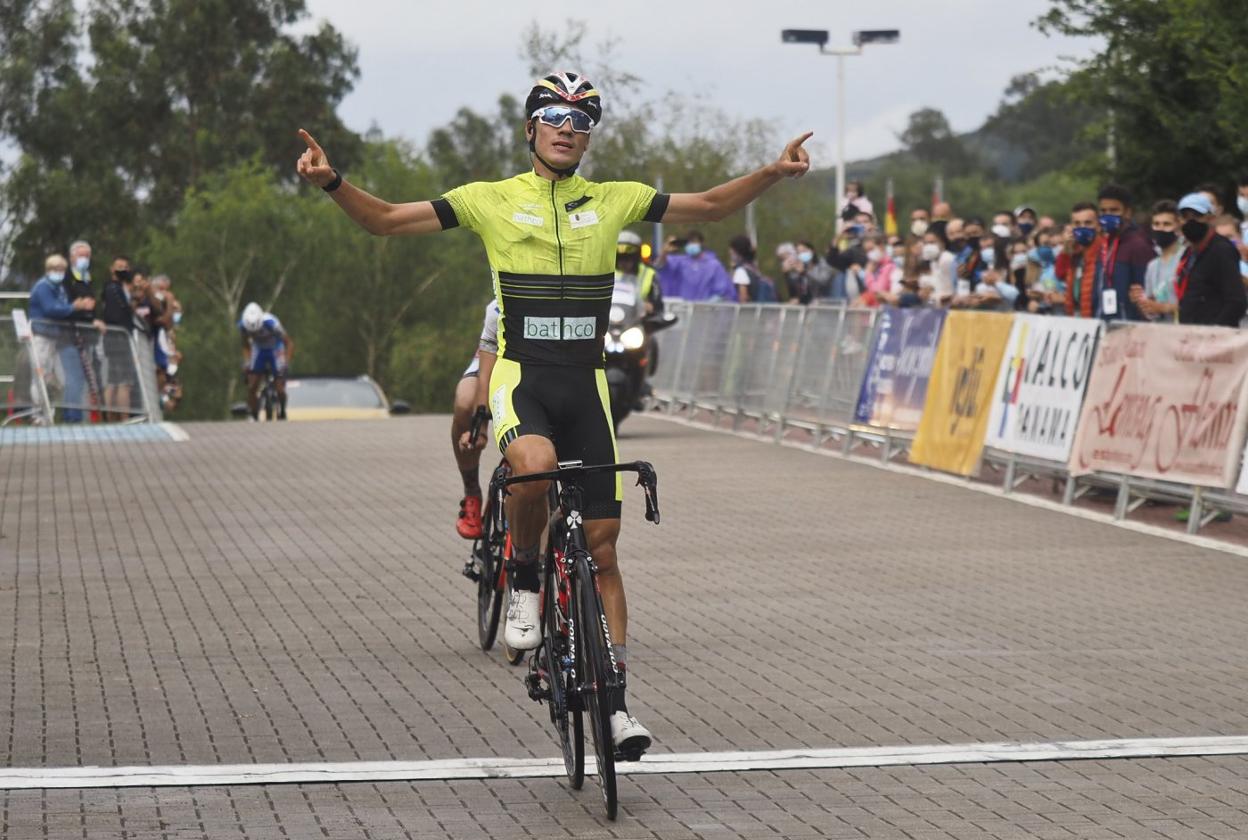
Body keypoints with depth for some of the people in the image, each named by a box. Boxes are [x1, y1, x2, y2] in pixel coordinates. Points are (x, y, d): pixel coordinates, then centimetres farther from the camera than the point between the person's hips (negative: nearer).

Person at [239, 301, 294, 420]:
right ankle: (254, 418, 5)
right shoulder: (243, 325, -24)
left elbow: (289, 342, -24)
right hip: (259, 351, 3)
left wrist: (286, 362, -33)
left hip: (276, 350, -3)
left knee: (280, 388, -11)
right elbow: (246, 345, -3)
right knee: (251, 387, -7)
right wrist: (246, 363, -15)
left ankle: (282, 414, 12)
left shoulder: (271, 323, -36)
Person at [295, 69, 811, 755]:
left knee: (602, 544, 1)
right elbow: (385, 220, 1)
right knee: (536, 466, -37)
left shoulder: (614, 201, 9)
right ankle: (524, 578, -8)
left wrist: (772, 174, 0)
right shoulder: (492, 201, 3)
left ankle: (614, 700, 8)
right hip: (520, 377, -3)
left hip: (585, 385, 3)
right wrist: (331, 182, -15)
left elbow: (711, 206, 14)